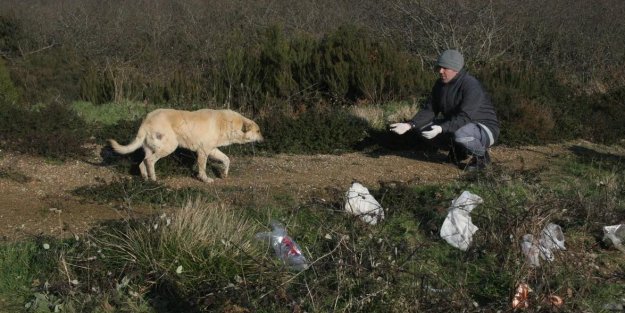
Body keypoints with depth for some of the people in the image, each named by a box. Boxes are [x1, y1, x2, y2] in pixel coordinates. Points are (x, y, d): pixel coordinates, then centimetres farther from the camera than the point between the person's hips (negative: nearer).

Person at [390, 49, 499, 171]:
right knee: (423, 125, -5)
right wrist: (409, 125, -19)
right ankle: (458, 151, 10)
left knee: (459, 134, -40)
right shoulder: (440, 84, -2)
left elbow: (464, 118, -35)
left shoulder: (472, 86, -27)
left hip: (484, 130, -8)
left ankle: (481, 155, -7)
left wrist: (441, 128, -47)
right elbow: (429, 110, -4)